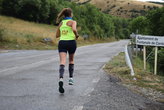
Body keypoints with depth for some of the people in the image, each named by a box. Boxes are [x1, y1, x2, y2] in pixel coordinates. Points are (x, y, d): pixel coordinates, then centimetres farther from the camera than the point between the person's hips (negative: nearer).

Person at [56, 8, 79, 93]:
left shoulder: (61, 23, 16)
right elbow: (74, 29, -20)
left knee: (62, 62, -13)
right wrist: (77, 35, -1)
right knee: (71, 60, 23)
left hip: (62, 42, 2)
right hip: (71, 42, -2)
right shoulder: (73, 22, 2)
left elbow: (57, 35, 20)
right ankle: (70, 78, 22)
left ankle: (61, 79, -36)